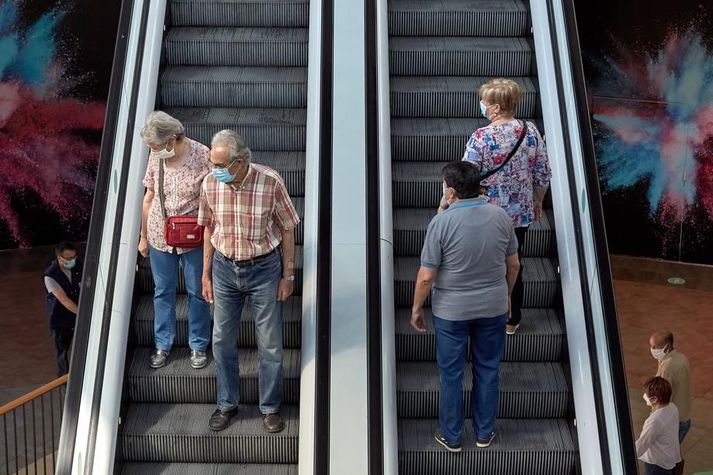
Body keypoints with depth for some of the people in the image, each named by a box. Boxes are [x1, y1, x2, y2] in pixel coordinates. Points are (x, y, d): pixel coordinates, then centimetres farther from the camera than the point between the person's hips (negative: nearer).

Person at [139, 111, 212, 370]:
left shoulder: (202, 156, -15)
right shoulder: (156, 157, -4)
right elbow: (149, 196, 6)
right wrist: (143, 236, 10)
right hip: (159, 237, 3)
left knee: (197, 292, 10)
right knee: (163, 292, 15)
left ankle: (198, 346, 28)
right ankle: (163, 345, 33)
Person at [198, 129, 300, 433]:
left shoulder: (270, 182, -18)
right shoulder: (210, 183, -9)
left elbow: (287, 230, -8)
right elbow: (210, 230, 5)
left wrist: (288, 276, -6)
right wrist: (206, 274, 7)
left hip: (264, 269, -3)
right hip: (225, 269, 3)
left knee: (270, 344, 9)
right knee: (223, 340, 14)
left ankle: (270, 408, 30)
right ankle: (227, 404, 36)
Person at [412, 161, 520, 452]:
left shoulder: (442, 222, -19)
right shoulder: (500, 216, -7)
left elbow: (426, 276, -17)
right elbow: (513, 265, 3)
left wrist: (417, 308, -2)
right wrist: (506, 296, 19)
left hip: (451, 311, -3)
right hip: (493, 307, 4)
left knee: (451, 374, 13)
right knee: (488, 370, 19)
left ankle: (451, 437, 30)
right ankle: (485, 433, 35)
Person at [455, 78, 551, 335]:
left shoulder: (481, 137, -19)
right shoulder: (531, 131, -5)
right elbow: (543, 174, 2)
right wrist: (537, 202, 17)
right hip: (521, 214, 4)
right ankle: (512, 320, 33)